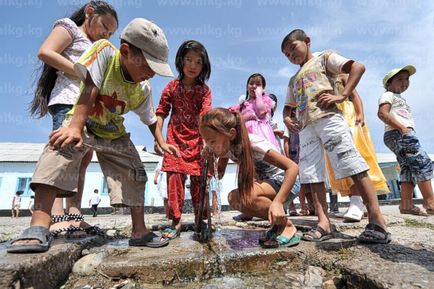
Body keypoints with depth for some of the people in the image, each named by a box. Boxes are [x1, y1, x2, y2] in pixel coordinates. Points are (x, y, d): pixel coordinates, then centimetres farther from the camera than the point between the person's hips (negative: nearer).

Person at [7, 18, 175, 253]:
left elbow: (150, 120, 4)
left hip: (114, 135, 4)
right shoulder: (105, 50, -20)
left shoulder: (143, 90, -9)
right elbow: (90, 91, -29)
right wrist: (75, 127, -37)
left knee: (136, 175, -4)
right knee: (60, 146, -34)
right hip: (82, 122, -3)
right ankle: (39, 227, -31)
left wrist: (162, 143, -2)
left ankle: (139, 232, 10)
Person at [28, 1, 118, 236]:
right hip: (69, 100, -8)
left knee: (83, 160, -2)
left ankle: (74, 216, -2)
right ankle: (56, 217, -23)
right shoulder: (69, 27, 12)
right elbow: (45, 52, -6)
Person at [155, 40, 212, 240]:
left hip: (197, 140, 0)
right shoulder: (172, 86, 6)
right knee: (174, 178, -5)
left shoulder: (204, 90, 3)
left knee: (198, 180, 1)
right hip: (175, 140, 1)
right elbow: (161, 112, 6)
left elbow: (205, 115, -10)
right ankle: (176, 221, 6)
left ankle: (200, 220, 15)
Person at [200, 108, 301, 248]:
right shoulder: (226, 145, -7)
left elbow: (293, 167, -32)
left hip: (284, 182, -7)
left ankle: (287, 226, -10)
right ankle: (278, 222, 1)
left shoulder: (253, 144, -30)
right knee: (233, 198, -14)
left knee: (248, 194, -32)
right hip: (265, 183, 8)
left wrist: (278, 201, -40)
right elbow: (219, 174, 6)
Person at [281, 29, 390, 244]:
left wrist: (342, 96, -10)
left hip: (327, 117, -6)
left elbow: (357, 67, 3)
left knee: (352, 165, -12)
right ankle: (323, 223, -4)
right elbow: (289, 107, 32)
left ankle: (377, 221, -8)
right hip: (305, 127, 6)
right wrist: (286, 118, 9)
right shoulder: (293, 80, 31)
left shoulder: (323, 58, 15)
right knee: (312, 175, -4)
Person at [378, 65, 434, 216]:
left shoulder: (399, 99, 33)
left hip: (405, 134, 10)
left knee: (408, 168, 3)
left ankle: (406, 204, 1)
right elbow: (382, 113, -15)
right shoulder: (388, 95, 2)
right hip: (398, 134, -10)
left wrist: (404, 130, 16)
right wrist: (402, 128, -22)